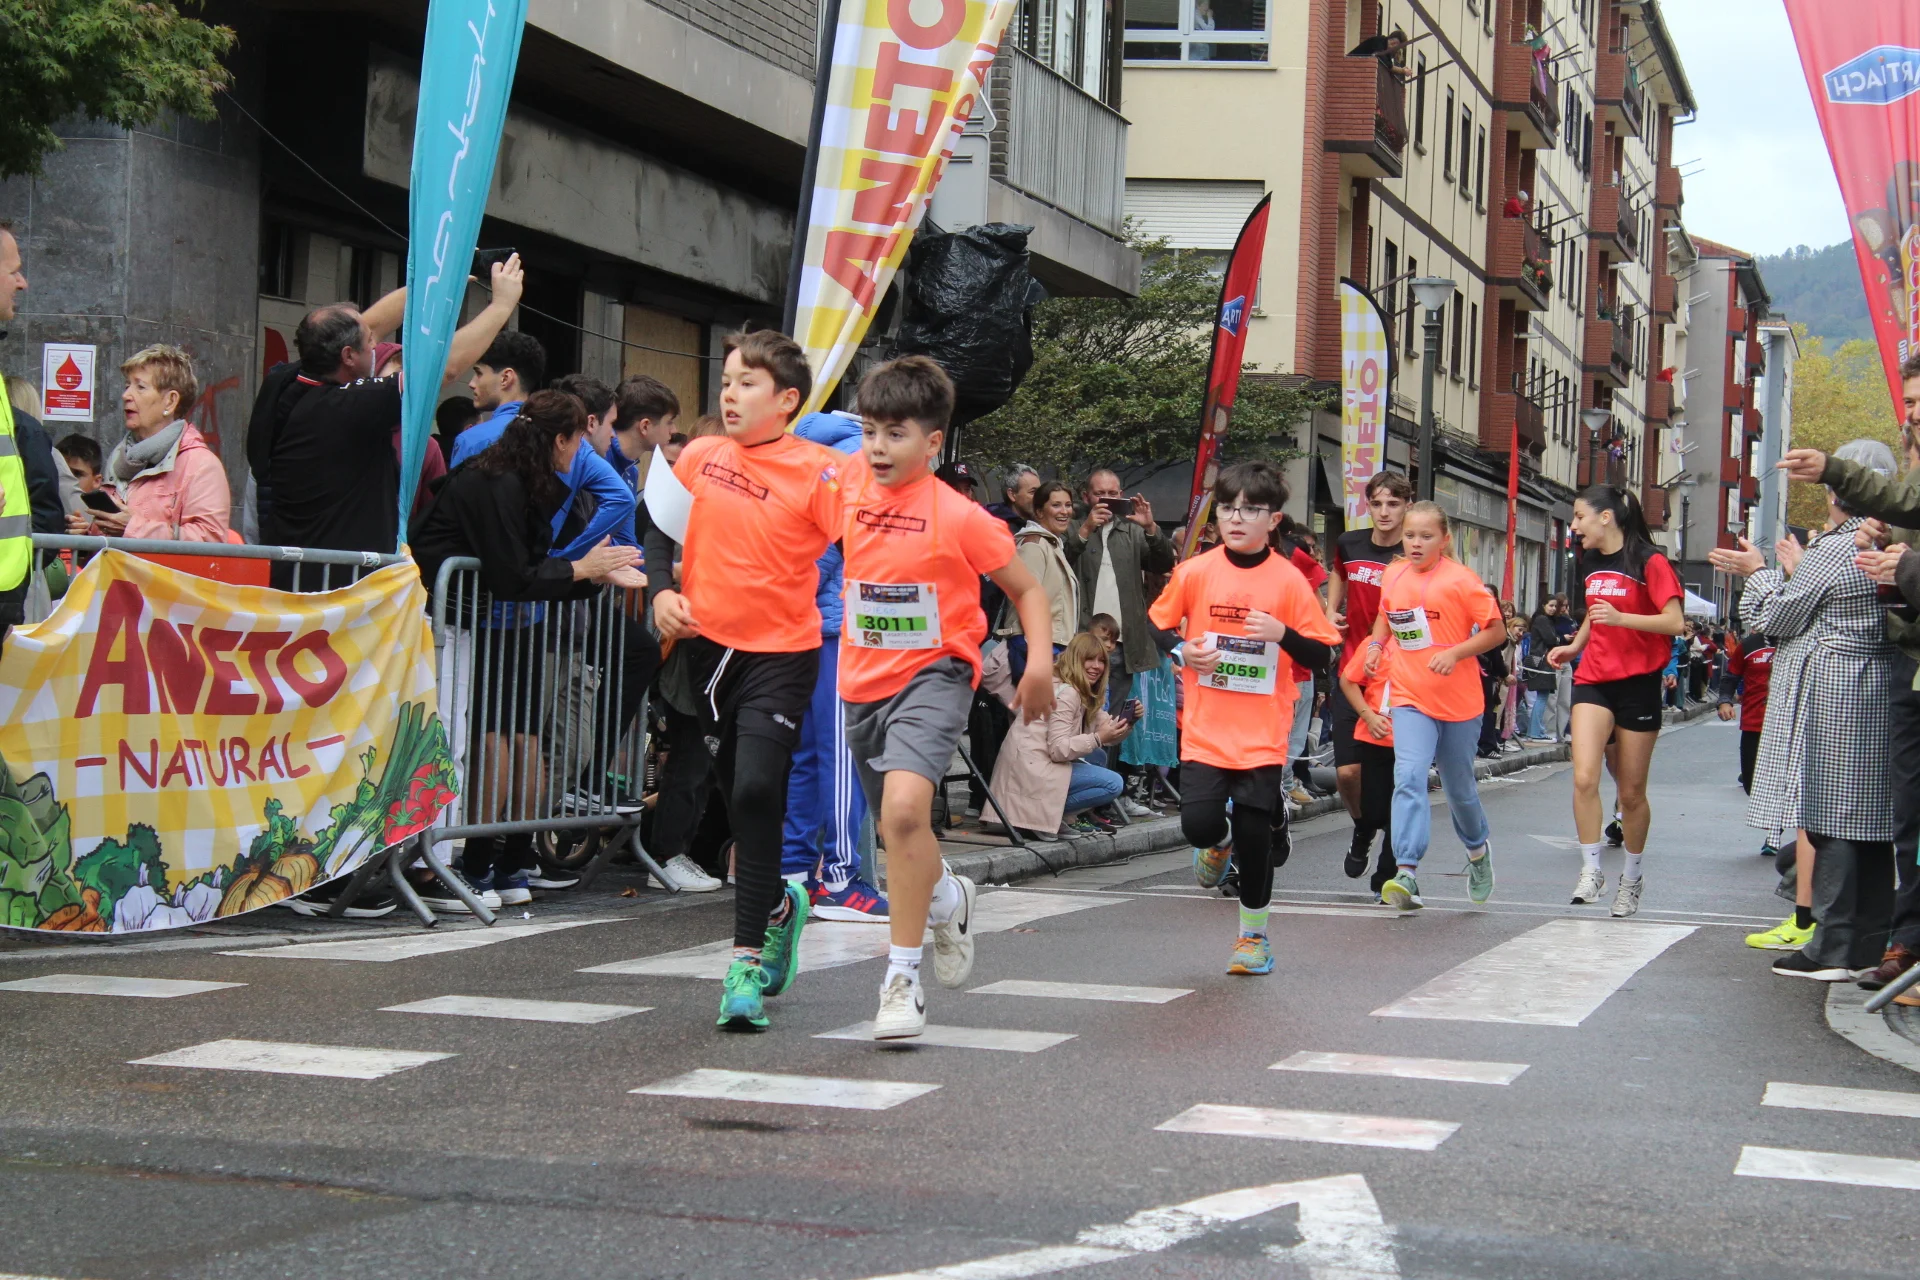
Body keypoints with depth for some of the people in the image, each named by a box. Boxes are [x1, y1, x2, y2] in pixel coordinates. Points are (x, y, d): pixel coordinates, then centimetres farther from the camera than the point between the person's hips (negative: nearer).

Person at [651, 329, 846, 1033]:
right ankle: (778, 904, 43)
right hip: (703, 642, 6)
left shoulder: (819, 472, -12)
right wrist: (663, 593, 4)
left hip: (779, 654, -5)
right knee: (733, 792, 15)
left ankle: (747, 963, -12)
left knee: (757, 791, -17)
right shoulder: (699, 457, 4)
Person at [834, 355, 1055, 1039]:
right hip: (863, 682, 6)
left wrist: (1039, 665, -16)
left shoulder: (960, 516, -12)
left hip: (933, 674, -6)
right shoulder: (852, 488, 0)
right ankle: (947, 897, 54)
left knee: (904, 808, -28)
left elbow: (1026, 589, -4)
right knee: (899, 827, 19)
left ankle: (902, 980, -19)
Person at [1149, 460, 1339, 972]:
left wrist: (1282, 633, -18)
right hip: (1204, 731, 1)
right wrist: (1183, 652, -6)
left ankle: (1254, 933, 19)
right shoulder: (1194, 572, 0)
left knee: (1256, 833, -2)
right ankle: (1220, 843, 26)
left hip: (1262, 734, -1)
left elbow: (1321, 657, -1)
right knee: (1199, 824, -13)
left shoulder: (1289, 580, -3)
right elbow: (1155, 628, 13)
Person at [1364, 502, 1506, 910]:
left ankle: (1478, 849, 44)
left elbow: (1496, 631, -7)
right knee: (1409, 777, -18)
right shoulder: (1392, 577, 3)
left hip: (1459, 701, -2)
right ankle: (1407, 873, -25)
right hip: (1409, 697, 2)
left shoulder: (1460, 579, -10)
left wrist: (1455, 652, -20)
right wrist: (1376, 643, 4)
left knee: (1459, 786, 14)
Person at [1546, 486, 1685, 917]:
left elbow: (1675, 623, -15)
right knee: (1584, 777, -16)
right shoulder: (1589, 563, 10)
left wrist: (1621, 617, -27)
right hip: (1593, 680, 4)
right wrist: (1574, 645, 8)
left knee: (1631, 793, 6)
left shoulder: (1649, 561, -9)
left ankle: (1631, 878, 25)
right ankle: (1591, 870, -8)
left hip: (1638, 683, -4)